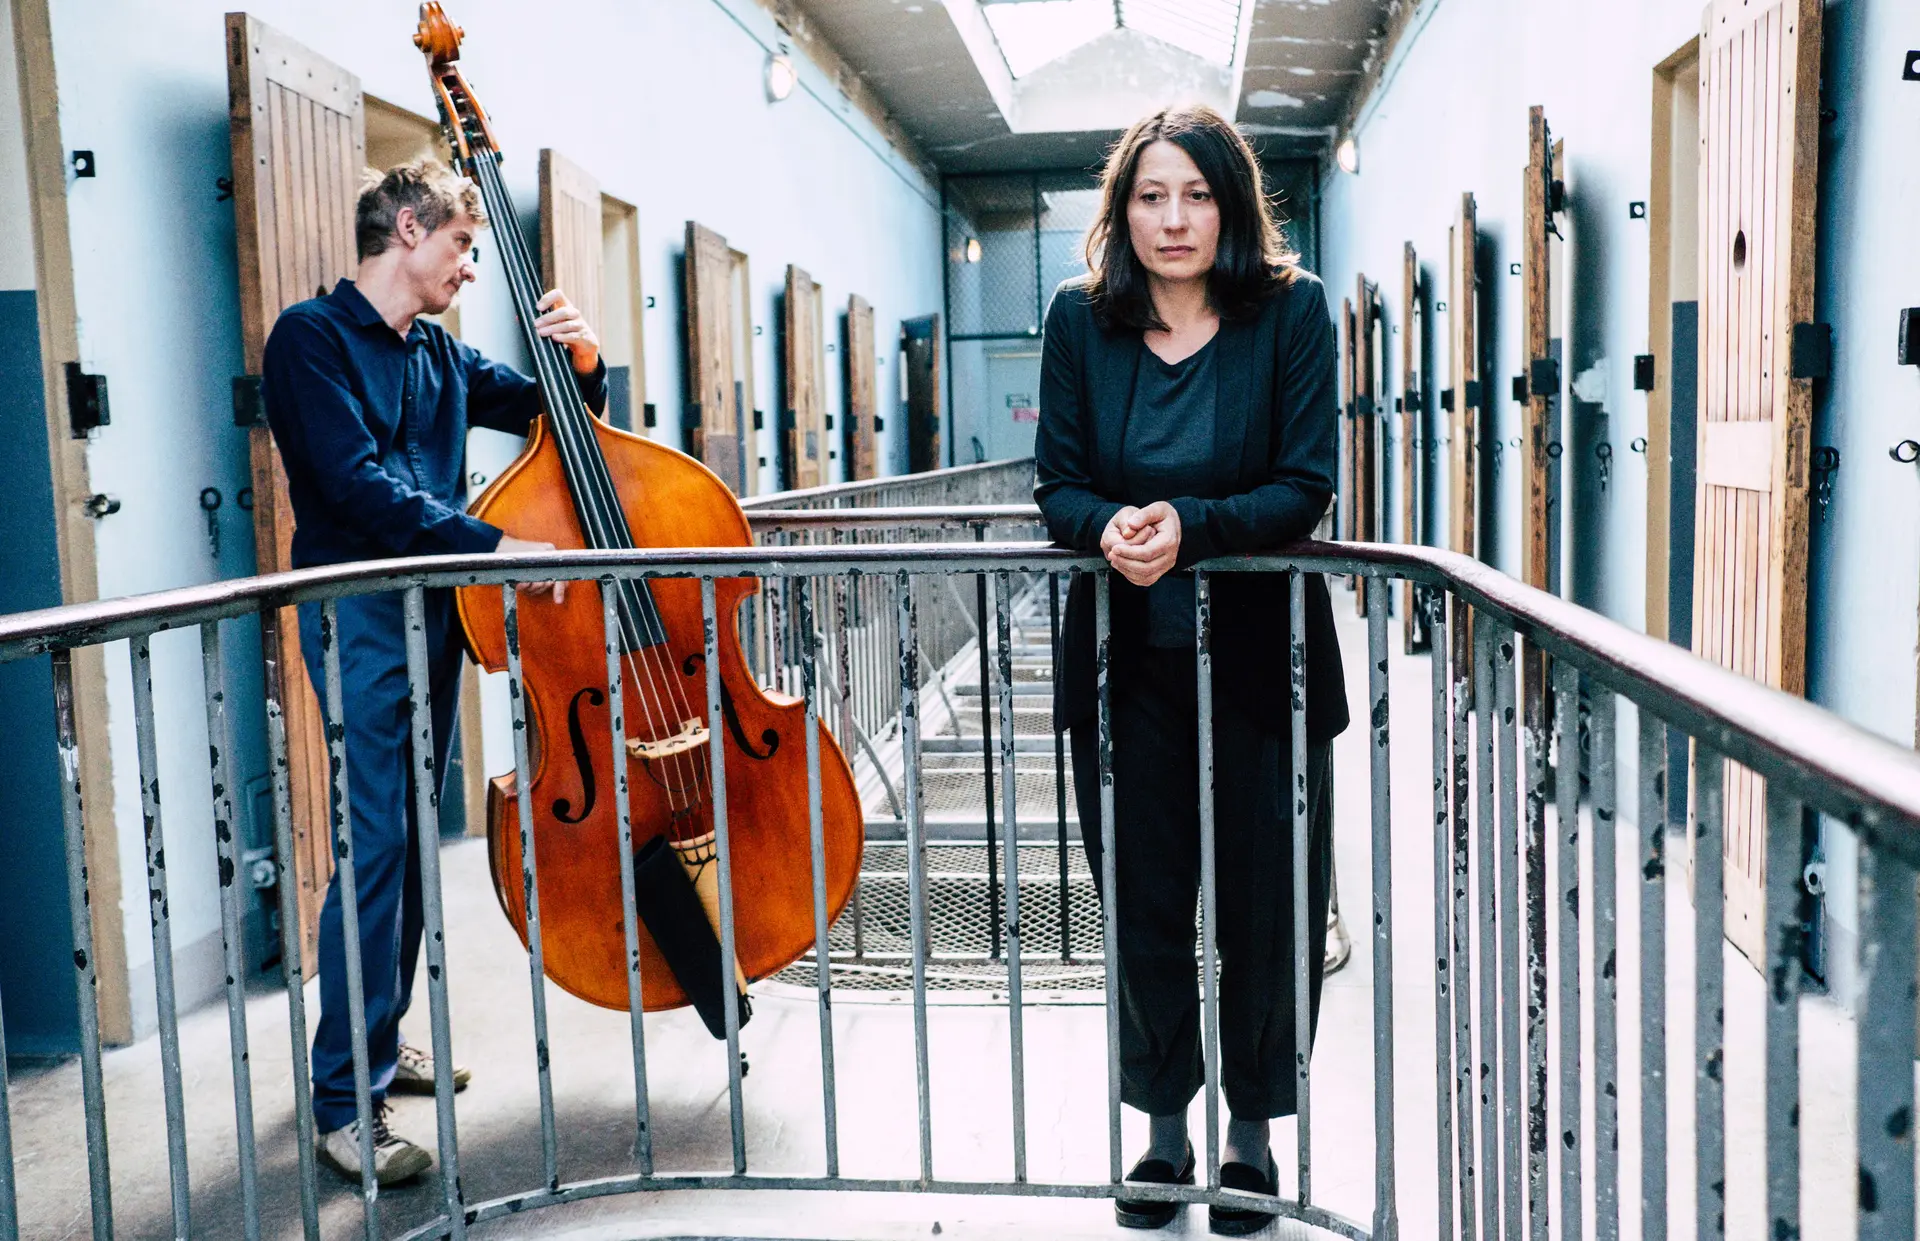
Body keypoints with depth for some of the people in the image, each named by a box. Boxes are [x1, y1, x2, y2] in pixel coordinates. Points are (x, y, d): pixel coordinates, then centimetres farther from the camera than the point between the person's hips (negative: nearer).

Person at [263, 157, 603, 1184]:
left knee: (411, 838, 12)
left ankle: (380, 1041, 26)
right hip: (360, 613, -8)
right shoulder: (313, 336, -8)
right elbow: (360, 484, -20)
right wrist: (494, 545, -27)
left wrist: (579, 357, -1)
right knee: (377, 841, -10)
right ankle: (343, 1100, -3)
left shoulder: (439, 353, 15)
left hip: (437, 607, 8)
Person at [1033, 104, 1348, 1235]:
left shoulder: (1292, 310, -5)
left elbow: (1305, 487, -10)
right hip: (1128, 662, 2)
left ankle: (1254, 1131, 27)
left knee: (1267, 906, 7)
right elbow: (1059, 485, 0)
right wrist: (1108, 529, -23)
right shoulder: (1082, 319, 1)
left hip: (1261, 654, -1)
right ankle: (1164, 1128, 29)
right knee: (1144, 906, 11)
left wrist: (1189, 526, -27)